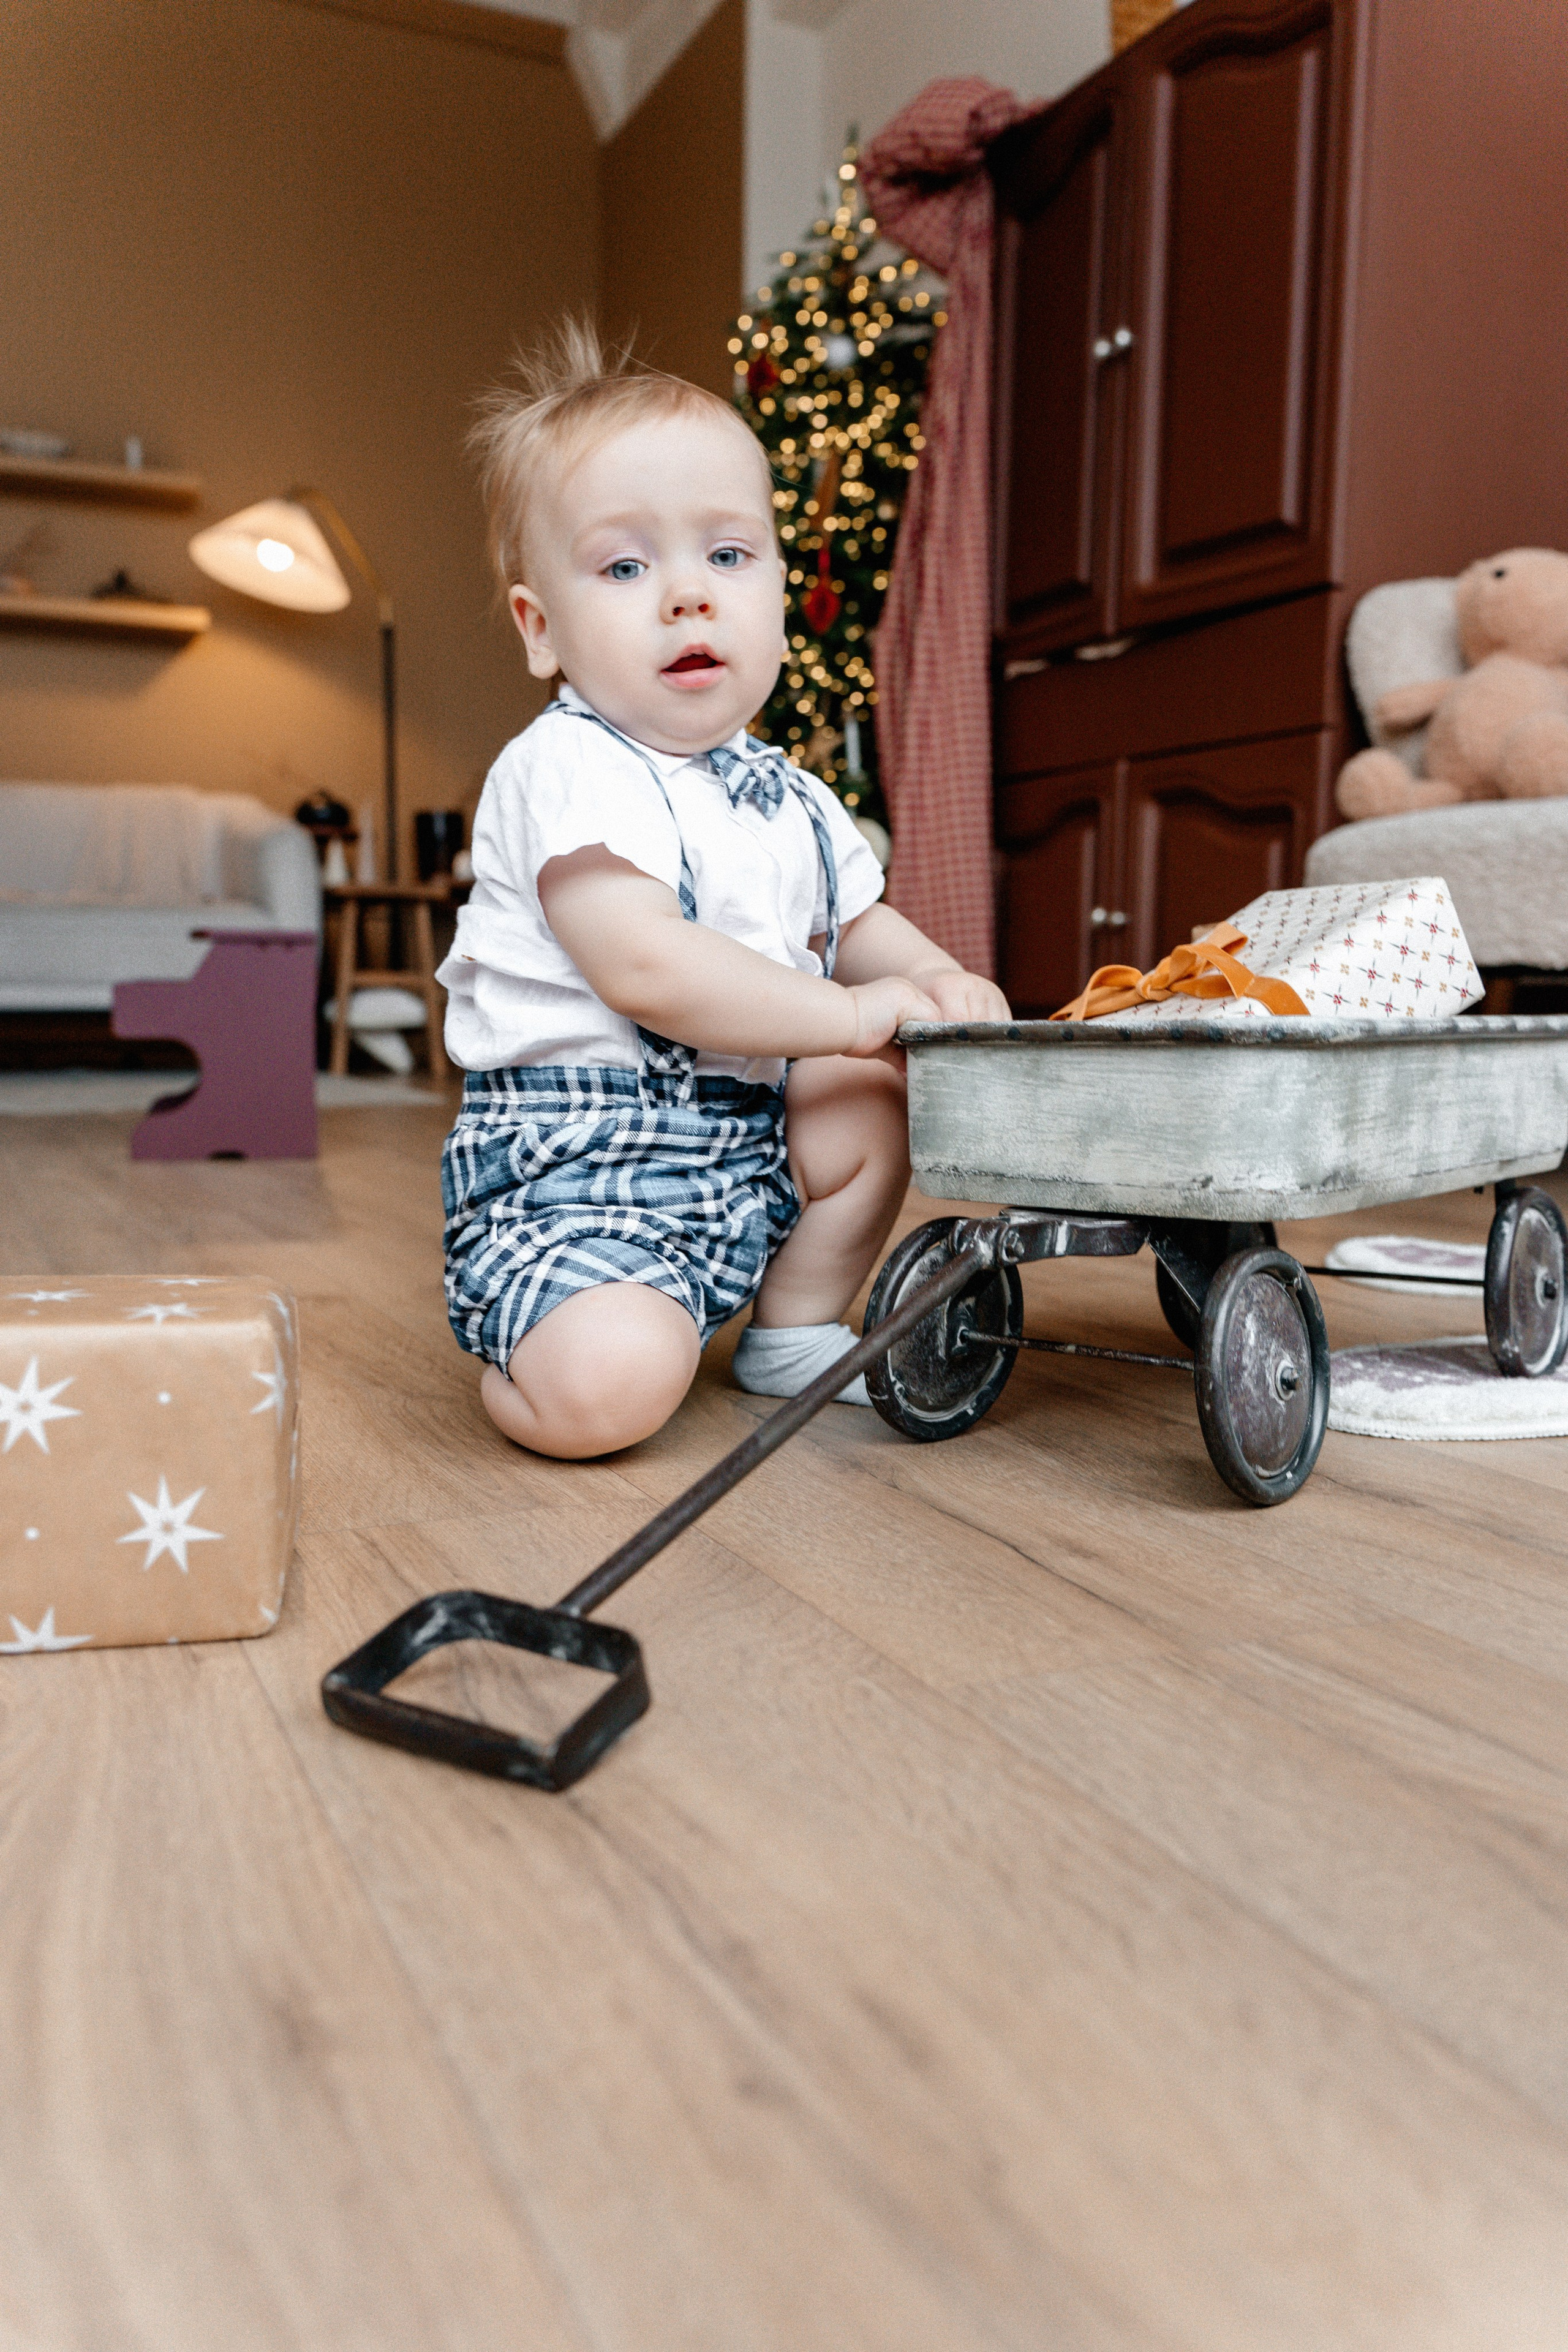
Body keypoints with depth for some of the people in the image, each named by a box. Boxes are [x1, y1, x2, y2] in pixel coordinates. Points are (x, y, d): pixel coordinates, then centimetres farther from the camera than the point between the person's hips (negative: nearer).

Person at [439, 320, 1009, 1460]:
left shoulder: (787, 797, 12)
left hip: (745, 1134, 8)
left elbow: (859, 925, 21)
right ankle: (525, 1357, 9)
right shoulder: (568, 770, -14)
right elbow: (641, 964, -26)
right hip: (573, 1171, -8)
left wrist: (936, 976, -4)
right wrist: (849, 1013, -21)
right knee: (611, 1385, -28)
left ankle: (794, 1334, 25)